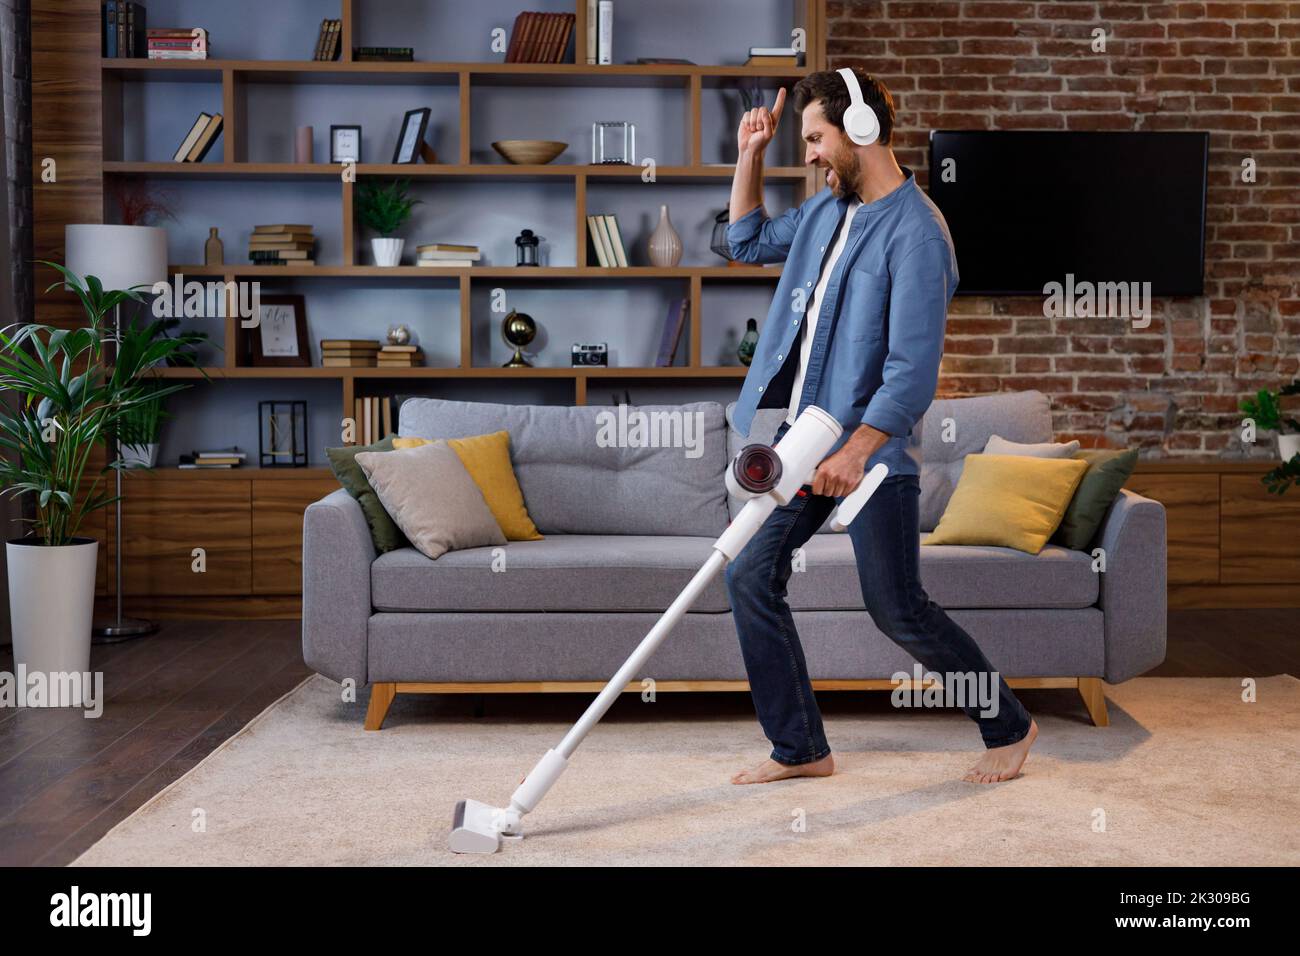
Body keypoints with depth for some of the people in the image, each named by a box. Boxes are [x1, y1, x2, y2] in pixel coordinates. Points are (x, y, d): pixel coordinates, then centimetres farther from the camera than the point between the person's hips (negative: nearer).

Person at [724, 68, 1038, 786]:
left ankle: (1009, 727, 20)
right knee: (749, 578, 4)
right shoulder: (829, 209, 10)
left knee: (897, 609, -2)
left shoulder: (915, 232, -17)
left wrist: (856, 450, -33)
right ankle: (800, 748, 15)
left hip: (875, 447, -8)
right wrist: (750, 155, 16)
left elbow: (914, 368, -24)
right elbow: (749, 242, 28)